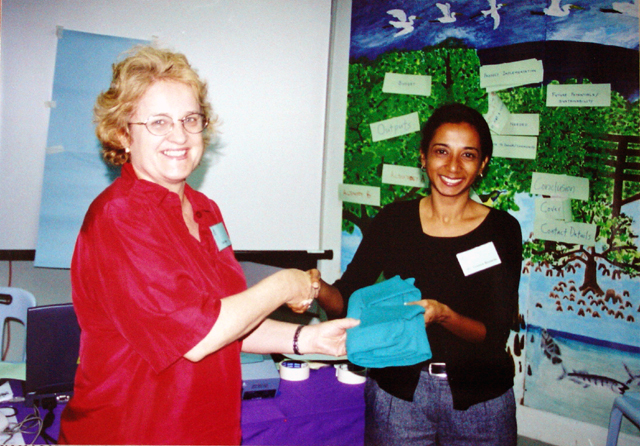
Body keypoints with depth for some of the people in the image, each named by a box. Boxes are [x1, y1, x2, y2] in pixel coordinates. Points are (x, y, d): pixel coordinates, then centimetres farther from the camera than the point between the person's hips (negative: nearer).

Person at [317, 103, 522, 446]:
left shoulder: (503, 230, -5)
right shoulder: (393, 220, -3)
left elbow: (496, 333, -9)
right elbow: (346, 298, -6)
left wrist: (444, 315, -27)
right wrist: (318, 289, -27)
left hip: (478, 398, 0)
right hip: (397, 388, 0)